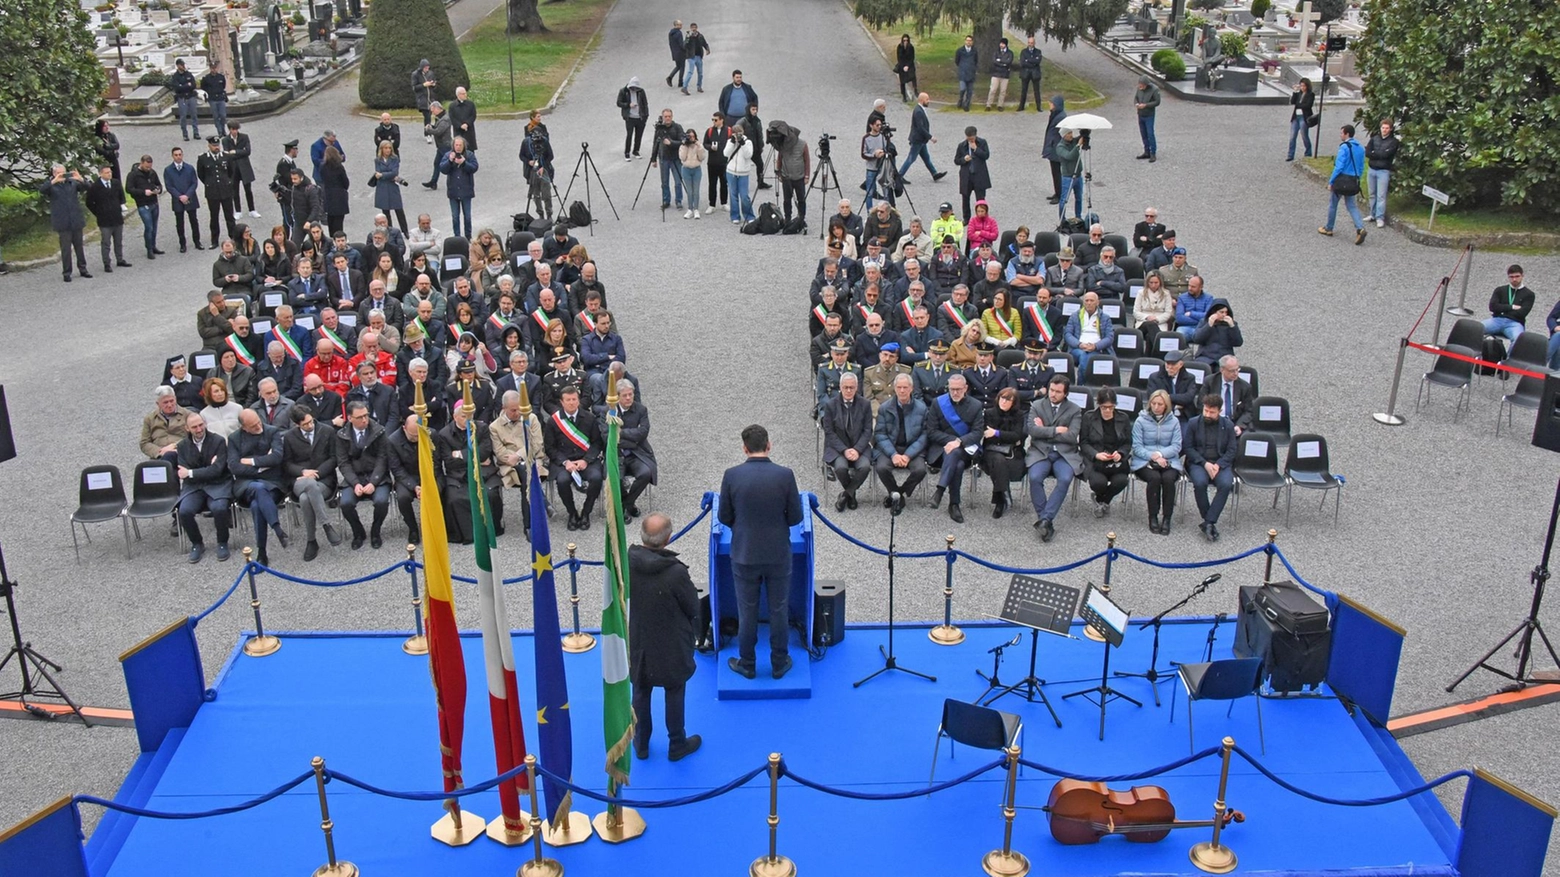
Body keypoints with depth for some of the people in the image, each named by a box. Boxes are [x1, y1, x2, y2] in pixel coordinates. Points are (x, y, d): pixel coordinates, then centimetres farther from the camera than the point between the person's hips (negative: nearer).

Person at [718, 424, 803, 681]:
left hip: (744, 554, 0)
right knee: (779, 610, 14)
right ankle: (779, 663, 25)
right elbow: (795, 517, -6)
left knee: (747, 612, 13)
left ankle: (747, 664, 25)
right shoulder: (785, 475, -13)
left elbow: (725, 517, -3)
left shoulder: (732, 475, -12)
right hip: (778, 554, 0)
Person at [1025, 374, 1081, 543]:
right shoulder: (1036, 406, 10)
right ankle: (1046, 521, -19)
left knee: (1065, 479, -31)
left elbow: (1072, 436, -5)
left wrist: (1045, 430, -4)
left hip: (1064, 454, 0)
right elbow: (1032, 430, -5)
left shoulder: (1074, 410, 8)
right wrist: (1056, 430, -8)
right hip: (1040, 452, 0)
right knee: (1034, 477, -30)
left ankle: (1044, 519, -29)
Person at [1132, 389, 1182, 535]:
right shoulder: (1141, 421, 3)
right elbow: (1137, 446, -2)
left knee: (1168, 478, -31)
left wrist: (1160, 454, -15)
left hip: (1168, 461, 1)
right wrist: (1153, 457, -17)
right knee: (1154, 478, -32)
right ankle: (1153, 517, -19)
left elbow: (1176, 446, 2)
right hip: (1144, 461, -1)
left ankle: (1167, 518, -21)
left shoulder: (1174, 422, 9)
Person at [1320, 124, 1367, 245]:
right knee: (1351, 205, 10)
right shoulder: (1361, 148, 9)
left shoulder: (1344, 147, -14)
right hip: (1353, 182, 7)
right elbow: (1361, 168, 13)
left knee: (1333, 203, 10)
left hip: (1342, 179, -7)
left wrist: (1331, 182, -12)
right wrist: (1356, 180, 20)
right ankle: (1360, 228, -10)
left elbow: (1339, 167, -18)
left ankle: (1328, 229, 20)